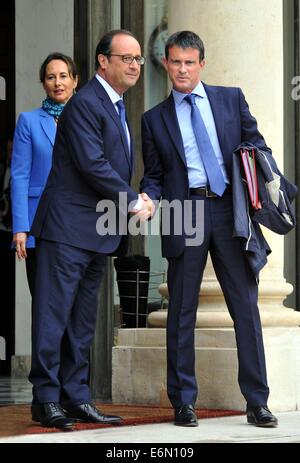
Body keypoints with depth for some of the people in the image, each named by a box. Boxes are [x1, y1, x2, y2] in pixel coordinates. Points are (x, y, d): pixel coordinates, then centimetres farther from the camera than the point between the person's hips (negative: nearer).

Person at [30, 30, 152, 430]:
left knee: (83, 321, 11)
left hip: (100, 231, 10)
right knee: (54, 313, -6)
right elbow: (92, 165, -20)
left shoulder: (117, 106, 17)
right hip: (69, 227, -10)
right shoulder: (85, 103, -13)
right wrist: (134, 202, -12)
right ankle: (47, 398, -3)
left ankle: (76, 397, 15)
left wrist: (133, 200, 2)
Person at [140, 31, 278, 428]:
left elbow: (256, 145, 13)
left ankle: (257, 402, 4)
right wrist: (148, 199, -10)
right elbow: (154, 175, 11)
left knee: (246, 305, -1)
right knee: (181, 311, 3)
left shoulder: (231, 99, 12)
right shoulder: (155, 119, 11)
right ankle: (183, 402, 11)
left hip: (230, 210, 0)